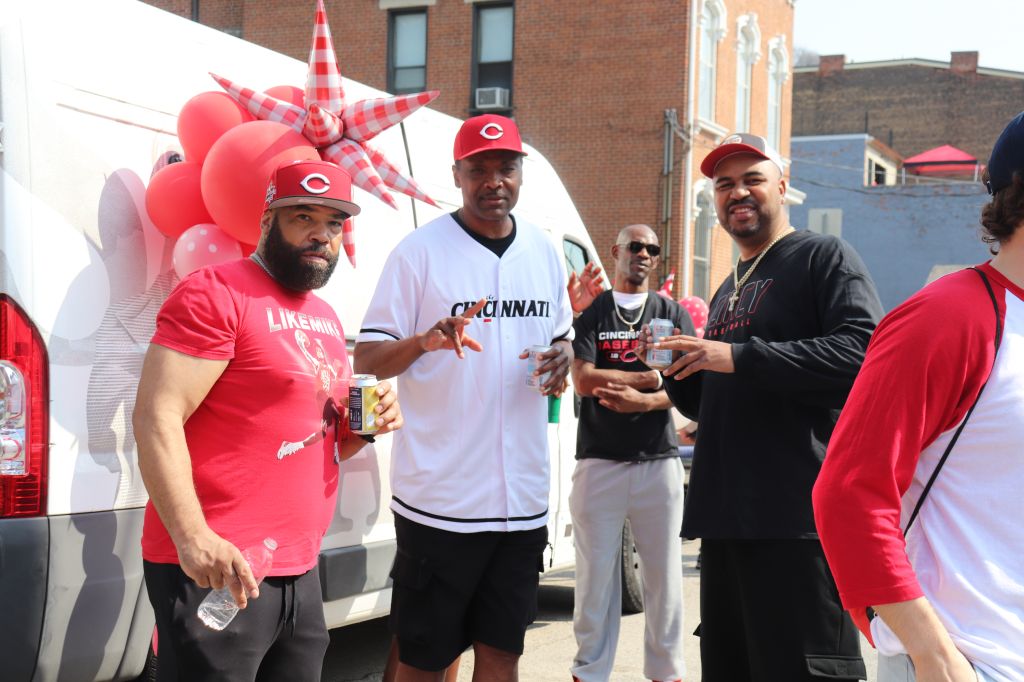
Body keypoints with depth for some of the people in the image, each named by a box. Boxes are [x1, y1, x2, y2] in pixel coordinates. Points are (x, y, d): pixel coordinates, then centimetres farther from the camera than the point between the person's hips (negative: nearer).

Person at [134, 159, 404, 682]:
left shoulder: (326, 319, 17)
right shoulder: (217, 294, -8)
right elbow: (156, 418, -17)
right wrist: (193, 539, -27)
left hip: (301, 573, 8)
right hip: (217, 571, -8)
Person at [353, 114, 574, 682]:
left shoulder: (545, 252, 10)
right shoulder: (419, 251, -6)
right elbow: (366, 358, -7)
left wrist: (562, 356, -4)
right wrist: (426, 340, -27)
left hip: (523, 500, 5)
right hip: (440, 498, -4)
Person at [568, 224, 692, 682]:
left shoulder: (672, 313, 12)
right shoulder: (590, 312, 6)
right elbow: (584, 381, -8)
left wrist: (642, 400, -17)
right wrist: (655, 378, -8)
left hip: (659, 462, 2)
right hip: (599, 462, -1)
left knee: (664, 576, 5)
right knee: (595, 577, 3)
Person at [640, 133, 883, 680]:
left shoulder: (824, 258, -1)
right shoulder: (727, 291, 24)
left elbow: (862, 351, -18)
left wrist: (739, 357, -19)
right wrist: (677, 372, 9)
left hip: (799, 517, -8)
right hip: (724, 520, 8)